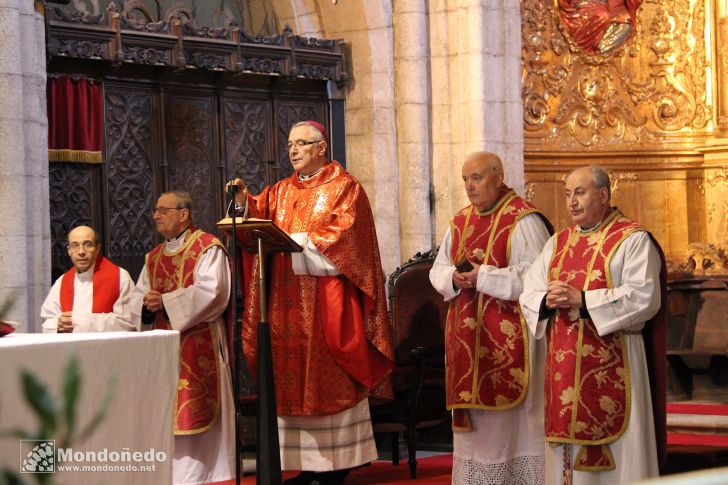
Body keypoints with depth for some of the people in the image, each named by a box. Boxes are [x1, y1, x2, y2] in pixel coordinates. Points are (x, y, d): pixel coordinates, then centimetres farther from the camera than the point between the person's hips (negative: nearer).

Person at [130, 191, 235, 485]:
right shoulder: (153, 257, 19)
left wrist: (165, 301, -16)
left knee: (193, 414, -8)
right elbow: (137, 300, 14)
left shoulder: (207, 248, -4)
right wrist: (147, 304, -10)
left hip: (198, 348, -7)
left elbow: (211, 292, -17)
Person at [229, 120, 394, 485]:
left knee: (330, 379, -5)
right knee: (295, 378, 2)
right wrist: (243, 202, -15)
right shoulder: (280, 192, 18)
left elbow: (344, 234, -11)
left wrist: (300, 240, -15)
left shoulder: (344, 187, 2)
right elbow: (257, 218, 5)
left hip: (326, 300, -5)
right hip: (287, 301, 5)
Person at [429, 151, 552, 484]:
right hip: (468, 336, 7)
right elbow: (437, 270, 16)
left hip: (509, 337, -7)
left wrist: (483, 277, -18)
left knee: (508, 417, -4)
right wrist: (455, 278, -7)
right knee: (474, 420, 10)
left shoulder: (523, 220, -8)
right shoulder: (460, 222, 14)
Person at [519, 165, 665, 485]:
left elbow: (643, 297, -16)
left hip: (611, 367, -6)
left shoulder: (633, 240, -3)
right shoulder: (558, 242, 17)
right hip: (564, 365, 6)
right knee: (568, 443, 7)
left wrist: (582, 300, -19)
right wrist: (548, 300, -11)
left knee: (616, 455, -5)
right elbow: (528, 293, 12)